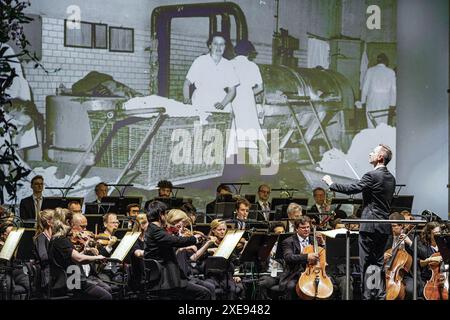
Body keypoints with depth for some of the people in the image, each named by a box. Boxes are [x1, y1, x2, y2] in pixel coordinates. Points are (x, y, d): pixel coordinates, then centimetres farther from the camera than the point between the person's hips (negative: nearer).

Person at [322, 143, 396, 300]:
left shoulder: (372, 176, -15)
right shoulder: (391, 178, 11)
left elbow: (351, 189, -18)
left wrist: (331, 183, -5)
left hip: (370, 226, -8)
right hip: (384, 227, 8)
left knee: (366, 264, -2)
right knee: (379, 263, 11)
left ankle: (367, 295, -2)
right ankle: (380, 294, 10)